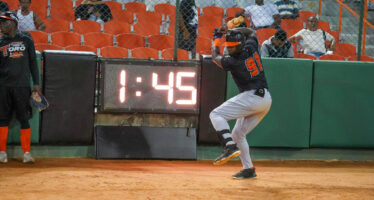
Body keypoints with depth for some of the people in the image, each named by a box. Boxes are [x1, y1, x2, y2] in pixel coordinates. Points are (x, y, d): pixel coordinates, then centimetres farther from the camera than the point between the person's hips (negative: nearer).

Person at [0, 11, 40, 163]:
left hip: (22, 85, -1)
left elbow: (32, 62, 8)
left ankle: (27, 152, 1)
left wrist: (36, 84, 4)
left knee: (24, 119, -2)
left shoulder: (26, 40, 7)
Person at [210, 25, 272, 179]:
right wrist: (231, 30, 24)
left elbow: (215, 57, 10)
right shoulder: (251, 46, 5)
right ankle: (248, 169, 17)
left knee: (216, 114, -11)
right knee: (238, 134, 17)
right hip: (266, 99, 9)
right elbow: (251, 32, 30)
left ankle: (230, 146, -29)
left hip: (251, 96, -9)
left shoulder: (233, 61, -12)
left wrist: (216, 38, 25)